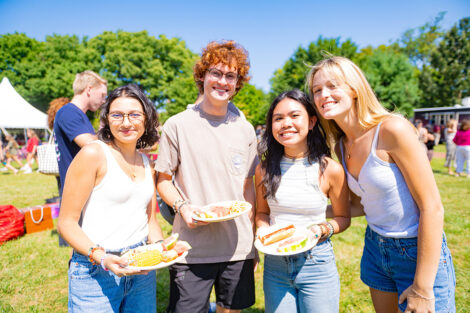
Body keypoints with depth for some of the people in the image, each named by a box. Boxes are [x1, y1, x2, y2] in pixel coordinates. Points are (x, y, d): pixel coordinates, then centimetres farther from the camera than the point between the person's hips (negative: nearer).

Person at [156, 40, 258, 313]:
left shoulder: (245, 129, 5)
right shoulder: (178, 125, -4)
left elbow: (248, 184, 10)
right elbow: (163, 180, 2)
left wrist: (254, 241, 9)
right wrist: (182, 206, -17)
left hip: (238, 247, 3)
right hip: (192, 248, -3)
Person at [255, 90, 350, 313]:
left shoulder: (330, 169, -11)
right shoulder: (264, 169, -4)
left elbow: (343, 217, 3)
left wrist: (322, 229, -16)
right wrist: (263, 231, -10)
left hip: (317, 263, -2)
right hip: (275, 264, 2)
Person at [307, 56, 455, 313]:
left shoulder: (393, 129, -22)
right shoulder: (341, 146, -1)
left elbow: (432, 208, -21)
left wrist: (423, 288, -18)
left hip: (420, 253, -6)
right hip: (376, 248, 7)